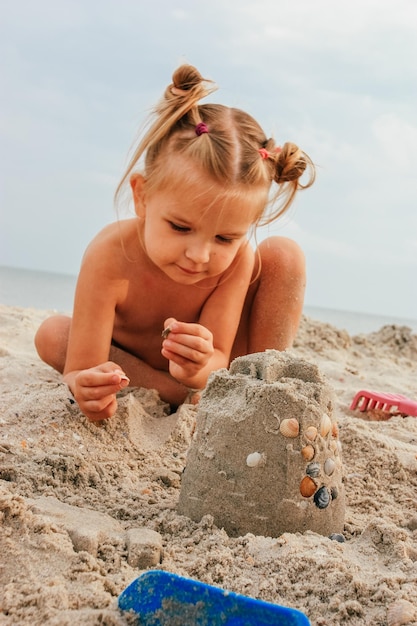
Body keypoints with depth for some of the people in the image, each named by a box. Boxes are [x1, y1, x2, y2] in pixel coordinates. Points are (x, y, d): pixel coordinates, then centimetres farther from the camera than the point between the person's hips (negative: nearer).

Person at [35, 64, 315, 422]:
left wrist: (202, 370, -55)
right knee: (51, 335, -27)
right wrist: (87, 388, -62)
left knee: (284, 254, -20)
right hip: (135, 363, 1)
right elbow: (81, 373, -36)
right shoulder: (111, 257, -38)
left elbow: (218, 361, -29)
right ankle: (190, 400, -22)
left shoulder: (238, 258, -31)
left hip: (206, 361, 0)